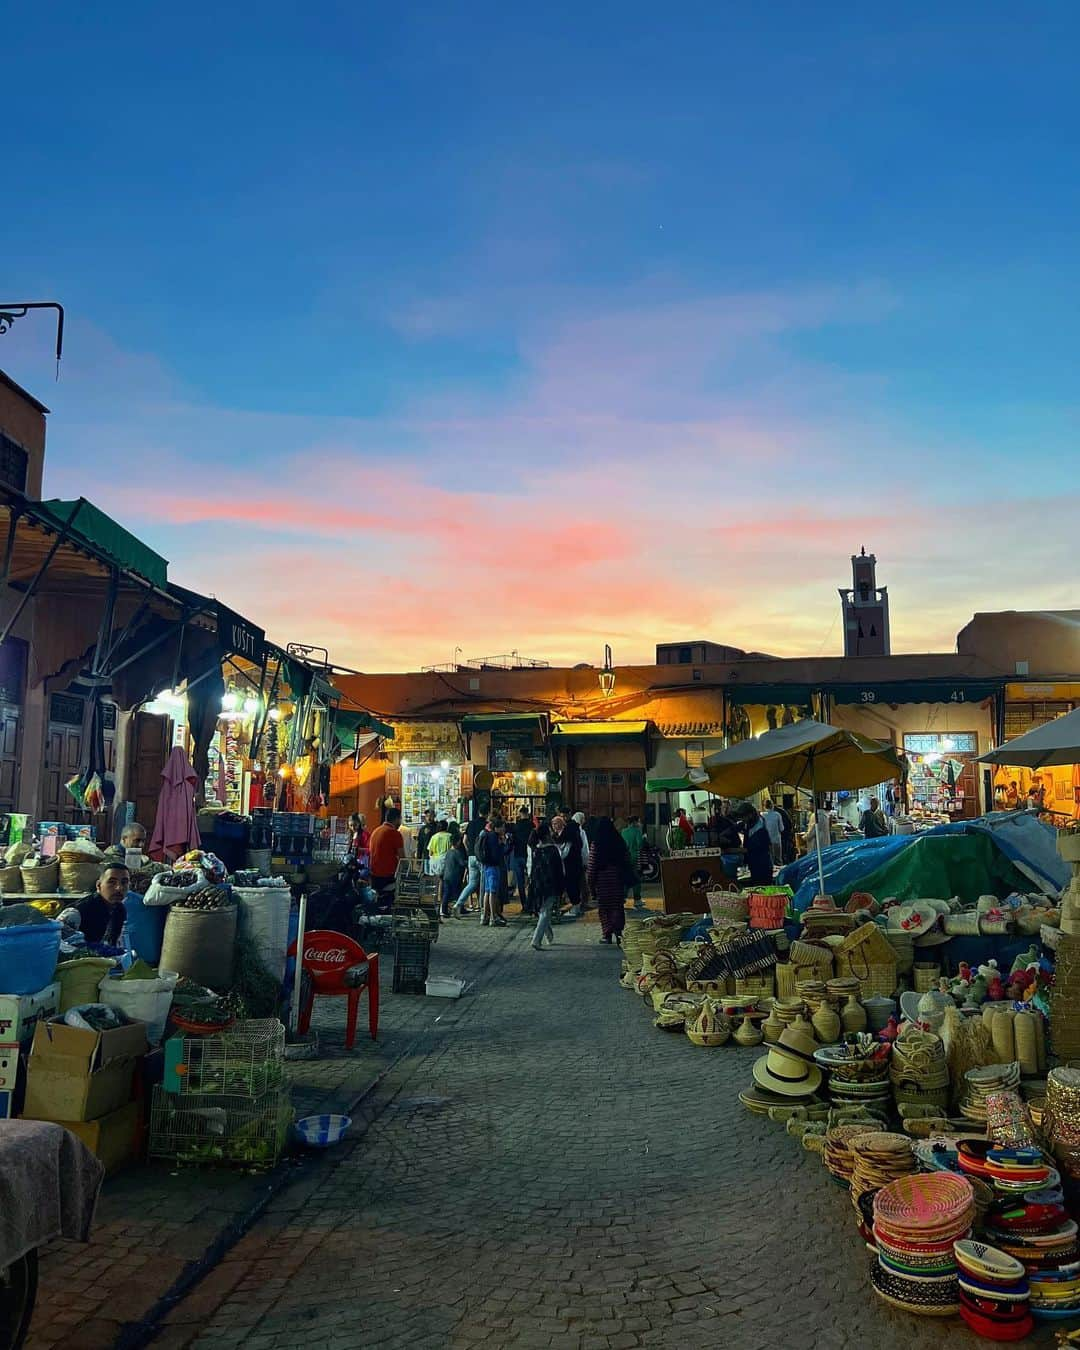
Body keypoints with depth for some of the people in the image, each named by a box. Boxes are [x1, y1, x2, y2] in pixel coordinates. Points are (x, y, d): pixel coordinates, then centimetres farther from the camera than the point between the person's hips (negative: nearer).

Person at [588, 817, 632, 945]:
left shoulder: (596, 845, -9)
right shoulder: (619, 843, 0)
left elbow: (592, 866, -7)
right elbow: (627, 862, 4)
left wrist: (591, 884, 1)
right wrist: (626, 880, 13)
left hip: (602, 880, -2)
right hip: (618, 880, 2)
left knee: (604, 907, 6)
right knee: (618, 906, 8)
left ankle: (607, 935, 6)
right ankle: (618, 931, -5)